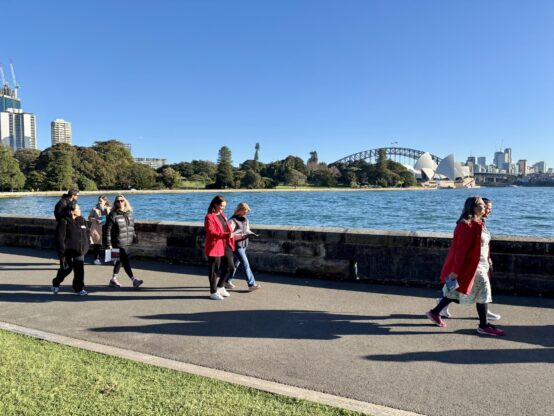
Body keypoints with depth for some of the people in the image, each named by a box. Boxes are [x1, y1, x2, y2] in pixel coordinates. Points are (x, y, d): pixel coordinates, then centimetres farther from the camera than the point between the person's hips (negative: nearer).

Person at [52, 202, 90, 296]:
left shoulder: (82, 220, 6)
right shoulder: (64, 221, -13)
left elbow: (87, 233, 16)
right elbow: (60, 237, -14)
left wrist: (85, 245, 9)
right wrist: (61, 252, -16)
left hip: (79, 250, 5)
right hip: (68, 250, -5)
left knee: (79, 269, 2)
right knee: (66, 268, 8)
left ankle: (79, 288, 11)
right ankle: (55, 284, 34)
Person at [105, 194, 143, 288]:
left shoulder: (129, 214, 10)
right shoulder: (113, 215, -9)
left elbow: (132, 227, 21)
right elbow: (107, 230, -10)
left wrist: (134, 237, 16)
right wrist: (108, 244, -13)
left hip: (127, 243, 7)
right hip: (118, 243, -7)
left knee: (120, 261, 16)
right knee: (125, 261, -8)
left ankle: (113, 279, 29)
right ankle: (133, 280, -5)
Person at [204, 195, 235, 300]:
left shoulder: (222, 215, 16)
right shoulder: (209, 217, -12)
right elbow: (211, 232, -21)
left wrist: (231, 235, 13)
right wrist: (226, 235, -31)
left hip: (225, 245, 8)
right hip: (214, 246, -8)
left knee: (229, 266, 10)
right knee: (214, 269, 2)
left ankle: (220, 286, 30)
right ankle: (213, 292, 15)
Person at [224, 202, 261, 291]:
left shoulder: (245, 220, 10)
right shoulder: (233, 220, -15)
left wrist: (250, 233, -3)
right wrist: (243, 235, -25)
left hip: (243, 245, 8)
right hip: (237, 246, -8)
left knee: (235, 264, 17)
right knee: (246, 264, -10)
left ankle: (227, 281, 32)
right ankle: (252, 284, -7)